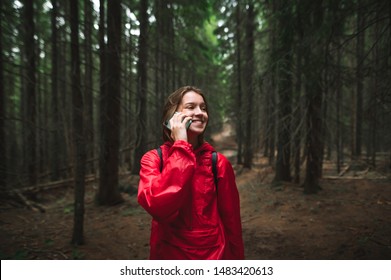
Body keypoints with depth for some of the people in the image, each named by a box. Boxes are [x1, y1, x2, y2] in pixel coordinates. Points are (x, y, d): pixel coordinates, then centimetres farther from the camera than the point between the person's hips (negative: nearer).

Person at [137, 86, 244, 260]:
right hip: (168, 256, 0)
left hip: (215, 256, 1)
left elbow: (231, 220, -3)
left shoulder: (218, 163, -8)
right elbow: (160, 206, -28)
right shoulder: (153, 159, -10)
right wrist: (181, 145, -24)